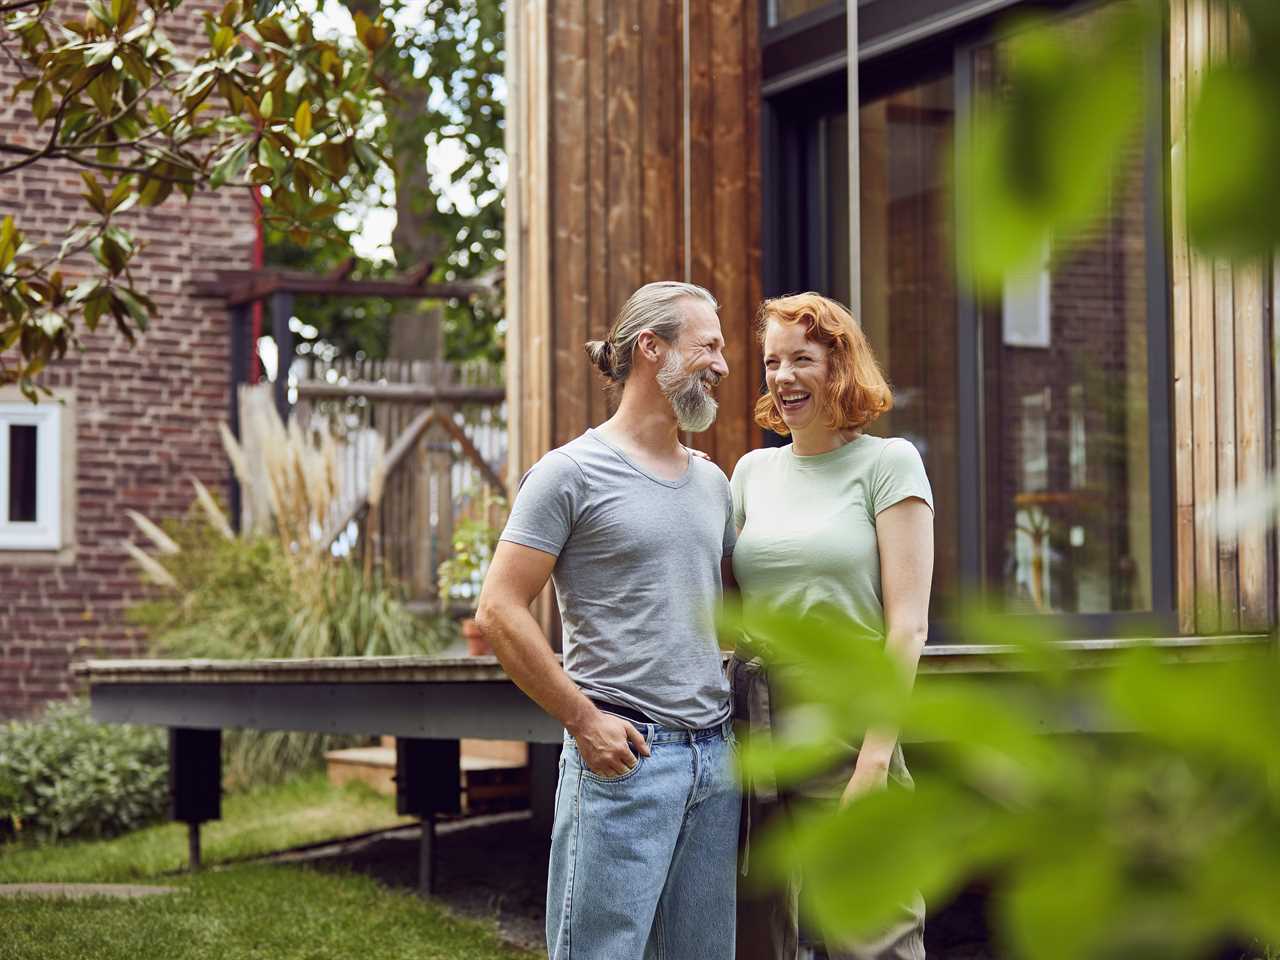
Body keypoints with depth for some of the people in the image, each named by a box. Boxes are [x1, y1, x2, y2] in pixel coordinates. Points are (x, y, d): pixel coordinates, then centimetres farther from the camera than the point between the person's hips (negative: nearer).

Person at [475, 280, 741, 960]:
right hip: (624, 753, -7)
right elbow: (499, 612, -9)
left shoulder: (713, 483, 17)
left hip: (716, 752, 7)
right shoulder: (572, 472, -5)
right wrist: (585, 720, -13)